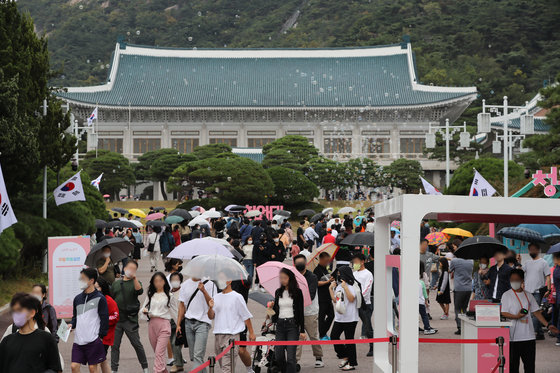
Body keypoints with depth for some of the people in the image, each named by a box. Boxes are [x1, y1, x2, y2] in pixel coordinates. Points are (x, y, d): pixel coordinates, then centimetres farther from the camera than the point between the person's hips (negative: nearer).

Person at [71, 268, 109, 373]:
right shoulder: (77, 298, 13)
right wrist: (72, 325, 2)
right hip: (78, 340, 5)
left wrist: (101, 336, -8)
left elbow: (104, 319, -5)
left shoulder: (99, 298, -4)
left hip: (93, 340, -5)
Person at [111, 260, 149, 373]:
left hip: (130, 319, -3)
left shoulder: (135, 282, 5)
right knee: (114, 345, 3)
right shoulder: (116, 283, 14)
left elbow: (139, 291, -19)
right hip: (116, 318, 3)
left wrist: (134, 277, -28)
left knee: (137, 344, -1)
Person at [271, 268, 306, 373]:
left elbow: (301, 312, -1)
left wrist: (302, 330, -4)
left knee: (290, 356, -9)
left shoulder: (297, 292, -1)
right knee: (278, 356, 3)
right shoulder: (278, 292, 11)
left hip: (292, 325, -4)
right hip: (280, 324, 5)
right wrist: (272, 307, -5)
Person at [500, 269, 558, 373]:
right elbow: (503, 313, -4)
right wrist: (516, 316, -21)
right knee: (513, 362, -1)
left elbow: (536, 312, 15)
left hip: (529, 336, 3)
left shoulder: (528, 296, 13)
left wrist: (547, 325, 6)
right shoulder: (506, 295, 2)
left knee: (530, 364, 5)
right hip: (513, 336, -3)